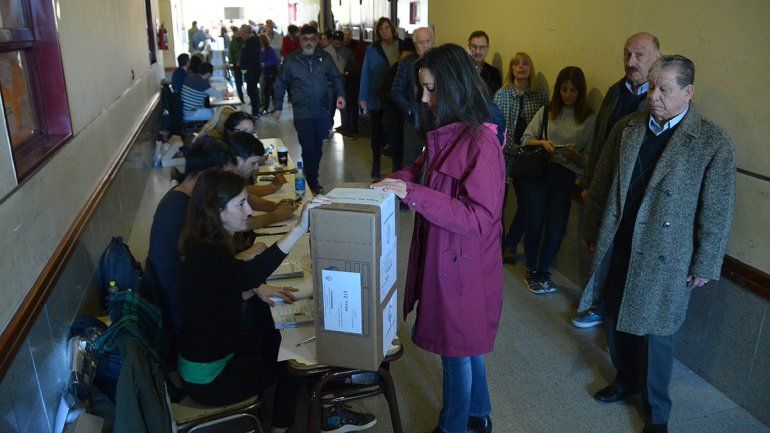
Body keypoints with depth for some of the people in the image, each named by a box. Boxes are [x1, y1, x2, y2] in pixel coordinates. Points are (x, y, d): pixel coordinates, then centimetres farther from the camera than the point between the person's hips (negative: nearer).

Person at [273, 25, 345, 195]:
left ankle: (312, 177, 30)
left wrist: (340, 94, -8)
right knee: (308, 149, -4)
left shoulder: (325, 57, 5)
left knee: (318, 148, 13)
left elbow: (336, 78, 10)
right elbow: (281, 84, 8)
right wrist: (278, 106, 6)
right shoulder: (291, 60, 1)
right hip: (302, 114, -2)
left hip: (322, 112, 3)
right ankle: (313, 184, 6)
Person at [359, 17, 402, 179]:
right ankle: (376, 163, 22)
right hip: (377, 99, -1)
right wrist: (362, 97, -7)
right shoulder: (372, 49, -1)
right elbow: (365, 73, -1)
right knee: (378, 131, 9)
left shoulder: (403, 46, 2)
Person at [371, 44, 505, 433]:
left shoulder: (481, 143, -23)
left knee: (457, 351, 11)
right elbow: (425, 171, 17)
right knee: (466, 345, 24)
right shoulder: (445, 134, 4)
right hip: (443, 258, 8)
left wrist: (412, 193, -29)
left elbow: (479, 218, -26)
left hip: (462, 266, -8)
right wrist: (400, 179, -4)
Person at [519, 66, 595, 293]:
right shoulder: (546, 111, 11)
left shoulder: (590, 119, 7)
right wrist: (542, 142, -11)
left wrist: (575, 155, -16)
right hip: (539, 170, 0)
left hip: (566, 176, 0)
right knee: (535, 223, -4)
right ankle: (532, 271, 17)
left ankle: (543, 270, 20)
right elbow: (526, 138, 7)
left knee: (556, 227, -3)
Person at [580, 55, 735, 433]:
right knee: (616, 320, 17)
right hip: (615, 248, 4)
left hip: (663, 259, -4)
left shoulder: (713, 143, -10)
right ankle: (626, 379, 45)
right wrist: (591, 230, 11)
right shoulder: (625, 128, 2)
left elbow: (717, 213, -7)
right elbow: (601, 184, 8)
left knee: (654, 333, 6)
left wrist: (704, 266, -5)